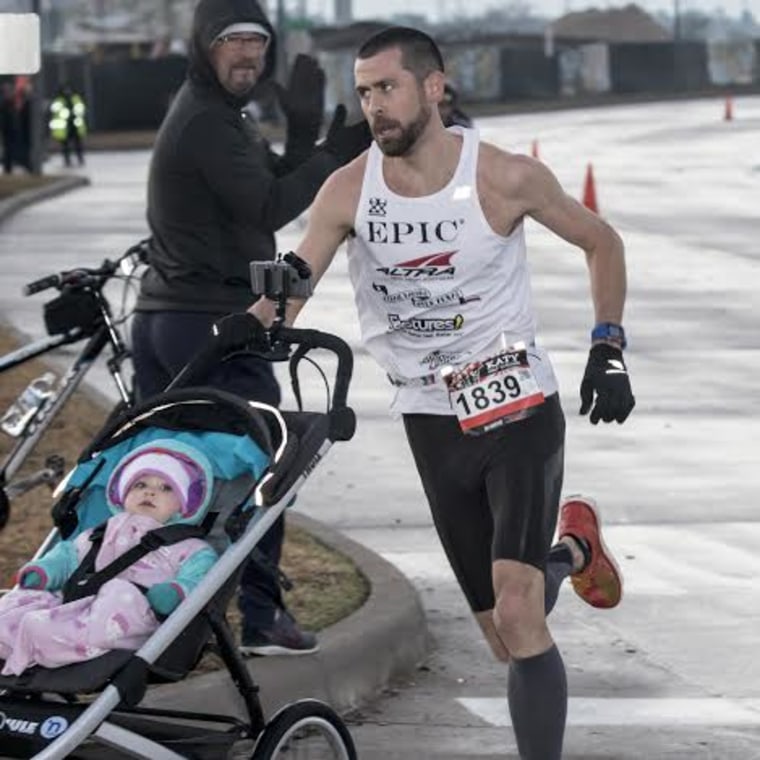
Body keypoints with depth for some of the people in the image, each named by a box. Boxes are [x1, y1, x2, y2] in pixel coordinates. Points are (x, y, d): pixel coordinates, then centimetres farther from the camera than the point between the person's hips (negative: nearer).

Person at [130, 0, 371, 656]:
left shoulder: (212, 113, 18)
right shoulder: (208, 122, -15)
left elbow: (271, 183, 14)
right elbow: (268, 208, -20)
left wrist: (303, 135, -2)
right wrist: (337, 154, -15)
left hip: (162, 316, 10)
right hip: (214, 322, -10)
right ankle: (261, 617, 2)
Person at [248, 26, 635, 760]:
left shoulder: (504, 178, -12)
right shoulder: (348, 190, -6)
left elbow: (601, 242, 3)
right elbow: (287, 287, -7)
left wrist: (607, 350, -3)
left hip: (518, 409, -3)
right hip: (432, 422, 3)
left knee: (518, 619, -19)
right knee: (505, 636, 11)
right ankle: (571, 549, 44)